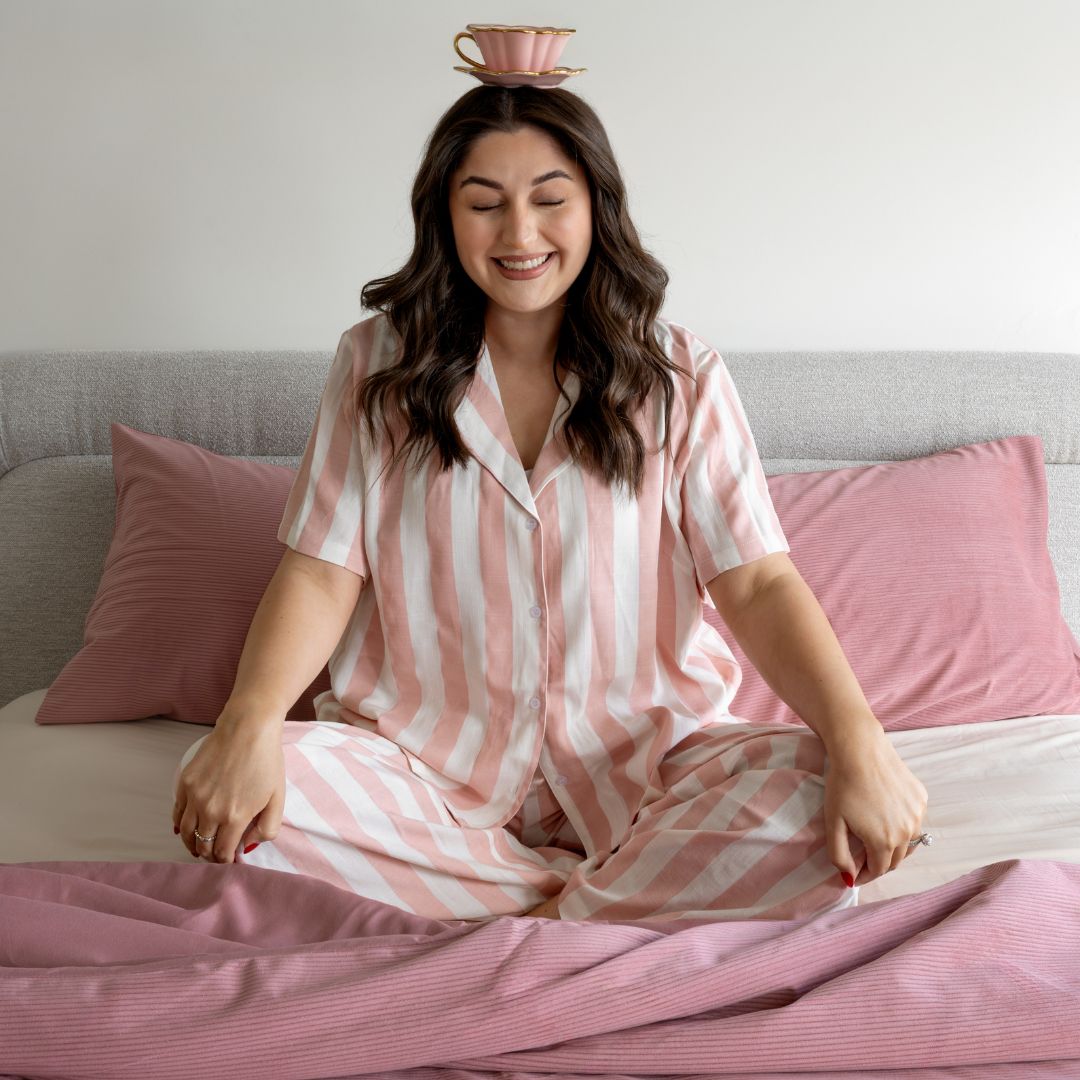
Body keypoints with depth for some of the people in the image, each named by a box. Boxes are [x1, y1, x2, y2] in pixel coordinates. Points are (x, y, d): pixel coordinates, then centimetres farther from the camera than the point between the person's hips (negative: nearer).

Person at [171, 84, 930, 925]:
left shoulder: (679, 375, 1)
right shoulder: (379, 365, 3)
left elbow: (759, 583, -7)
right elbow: (322, 573, -4)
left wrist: (859, 741, -24)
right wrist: (249, 724, -23)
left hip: (643, 757, -1)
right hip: (429, 761, 2)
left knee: (816, 801, -28)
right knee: (225, 799, -26)